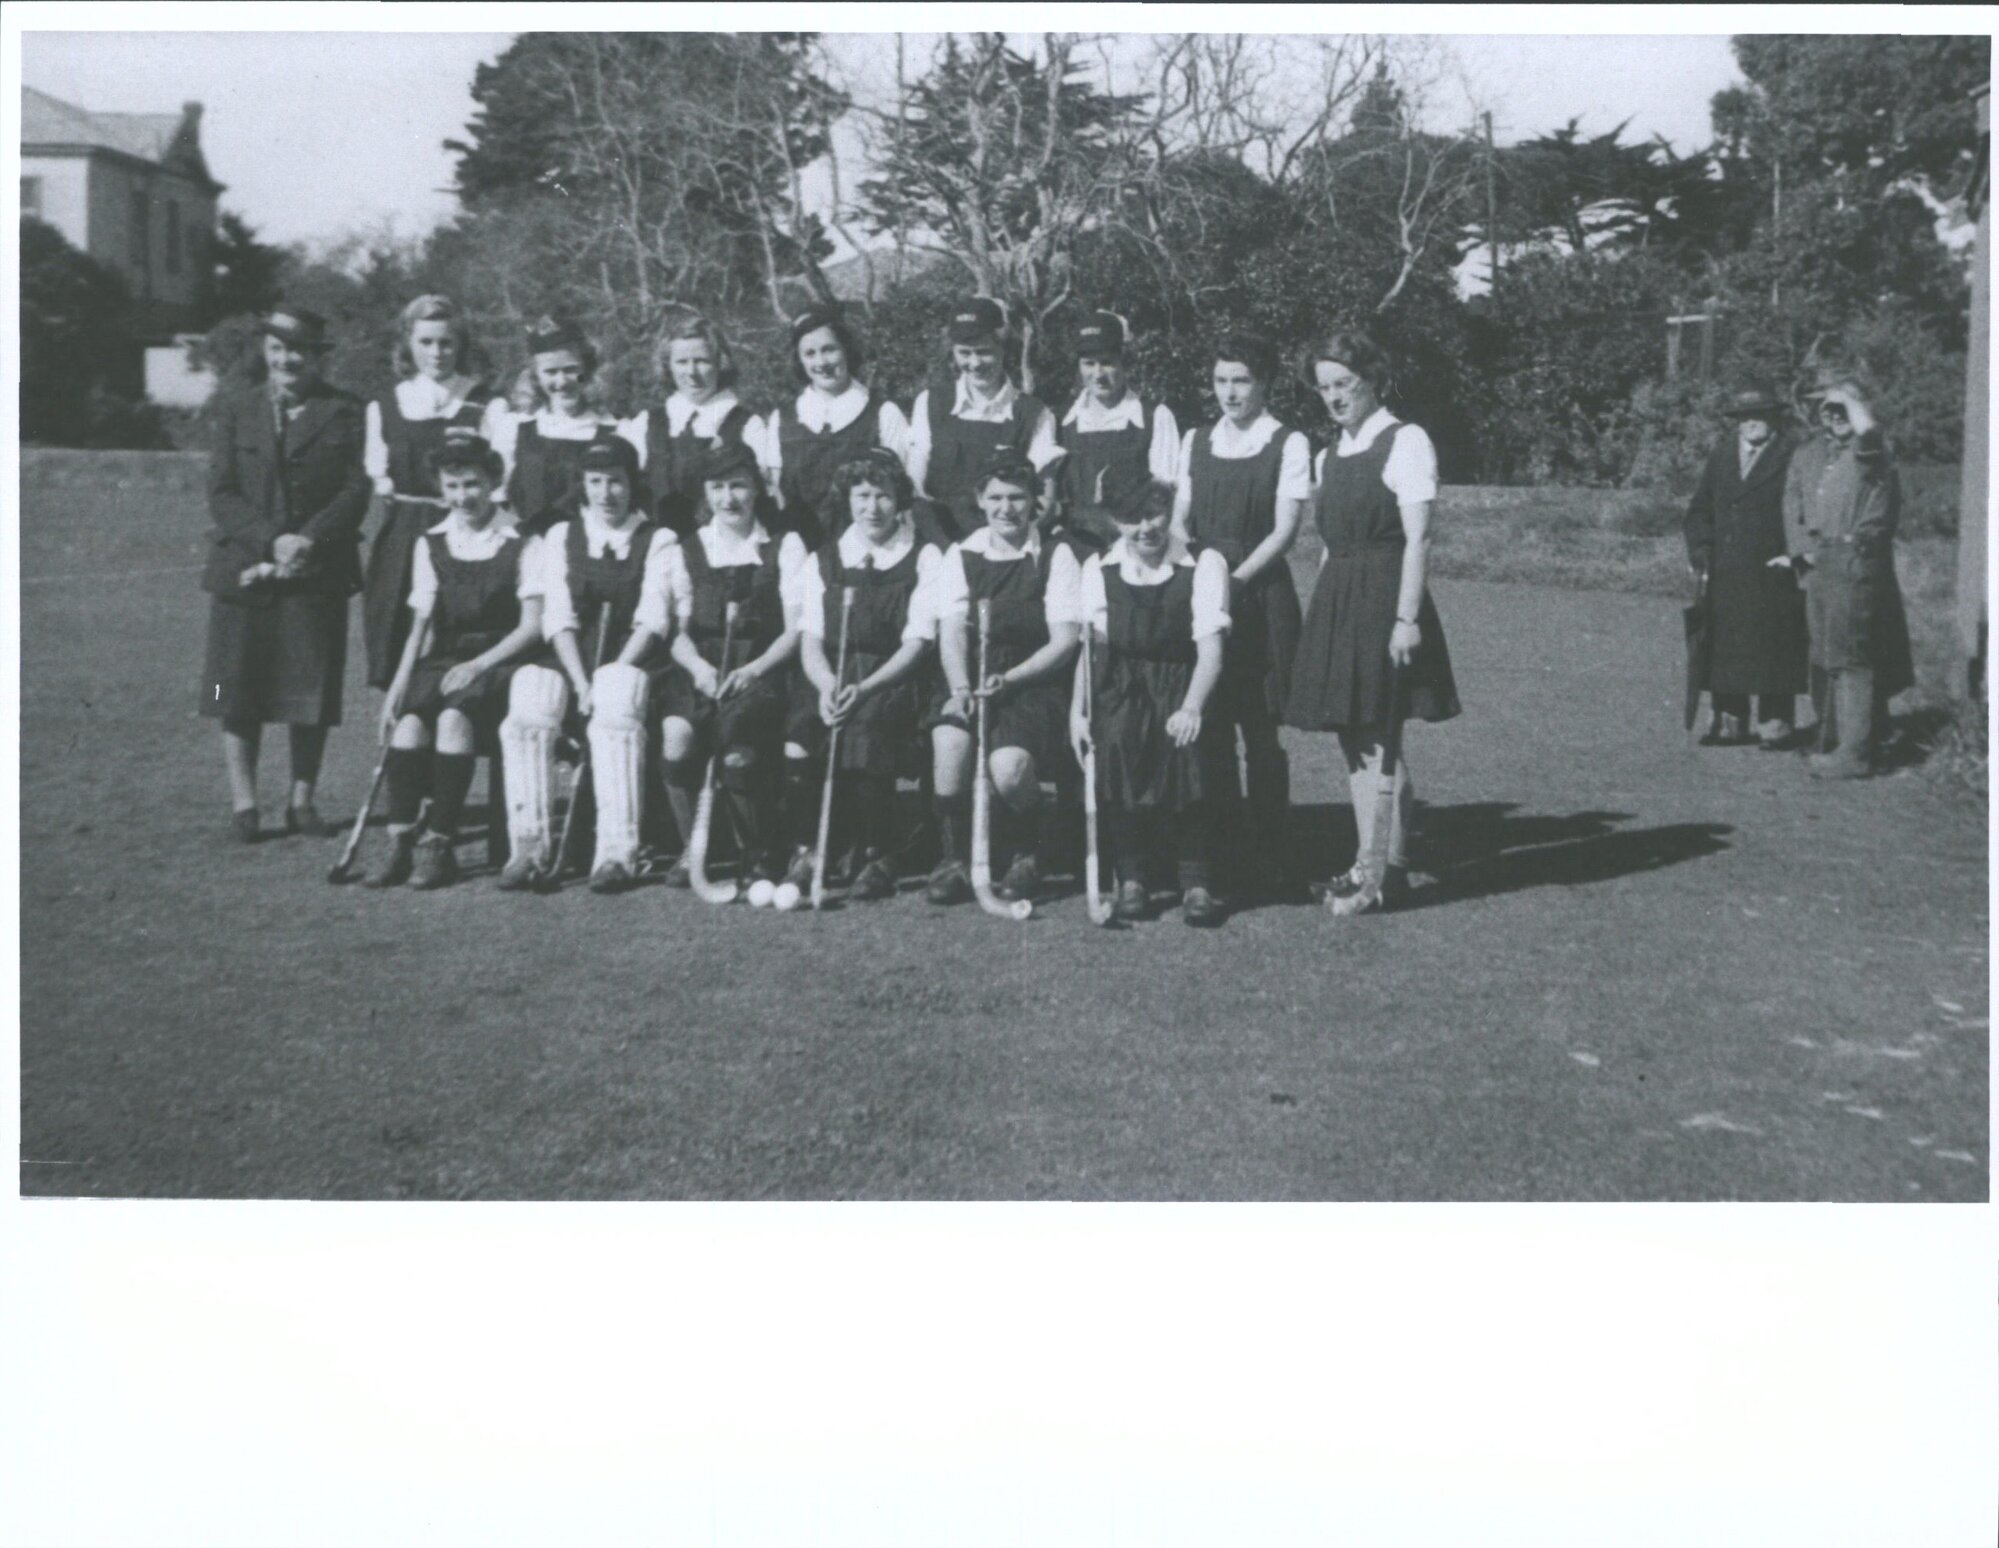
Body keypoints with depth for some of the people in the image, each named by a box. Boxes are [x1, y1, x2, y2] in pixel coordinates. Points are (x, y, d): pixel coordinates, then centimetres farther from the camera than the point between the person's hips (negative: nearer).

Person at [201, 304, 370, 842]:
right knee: (238, 693, 0)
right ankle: (243, 803, 10)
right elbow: (221, 494, 3)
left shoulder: (344, 413, 7)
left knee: (312, 692, 2)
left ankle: (302, 801, 14)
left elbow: (356, 490, -1)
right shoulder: (235, 410, 10)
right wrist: (271, 541, -12)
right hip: (245, 571, 1)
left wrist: (309, 540, -14)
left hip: (318, 572, -1)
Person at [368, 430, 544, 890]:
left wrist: (479, 665, -15)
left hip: (499, 661, -3)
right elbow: (420, 624, 10)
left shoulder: (518, 544, 1)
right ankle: (399, 841, -24)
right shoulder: (431, 545, 14)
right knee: (410, 719, -28)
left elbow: (532, 626, -4)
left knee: (454, 717, -33)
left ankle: (438, 843, -25)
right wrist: (399, 683, -4)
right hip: (444, 659, 3)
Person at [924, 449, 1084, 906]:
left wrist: (1009, 679, -17)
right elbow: (952, 632, 1)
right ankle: (953, 860, -12)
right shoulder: (960, 556, 12)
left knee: (1009, 768, -29)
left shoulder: (1056, 556, 3)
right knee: (949, 739, -31)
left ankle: (1026, 856, 4)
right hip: (970, 682, 2)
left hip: (1034, 683, -2)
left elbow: (1065, 640, -3)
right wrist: (960, 688, -18)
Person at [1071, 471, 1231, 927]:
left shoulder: (1204, 564, -1)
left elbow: (1210, 647, -10)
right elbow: (1089, 645, 6)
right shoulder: (1098, 569, 9)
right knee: (1116, 744, -28)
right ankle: (1131, 879, -10)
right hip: (1120, 689, 2)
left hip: (1182, 683, -2)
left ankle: (1196, 884, -14)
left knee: (1184, 746, -30)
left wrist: (1191, 707, -25)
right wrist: (1078, 710, -5)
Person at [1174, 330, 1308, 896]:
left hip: (1259, 589, -4)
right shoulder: (1195, 442, 14)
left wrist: (1234, 579, -15)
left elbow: (1283, 531, -6)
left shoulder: (1288, 444, 1)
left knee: (1260, 728, -4)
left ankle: (1269, 859, 4)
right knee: (1207, 723, 2)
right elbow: (1180, 520, 12)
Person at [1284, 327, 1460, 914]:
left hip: (1383, 596, -8)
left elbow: (1417, 540, -12)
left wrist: (1406, 618, -18)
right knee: (1352, 737, 9)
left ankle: (1388, 870, 0)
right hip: (1336, 600, 8)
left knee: (1380, 738, -6)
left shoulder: (1404, 442, -7)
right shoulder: (1329, 456, 15)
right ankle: (1369, 861, 16)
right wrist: (1321, 610, 11)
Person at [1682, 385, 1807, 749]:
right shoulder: (1722, 454, 12)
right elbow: (1700, 509, 15)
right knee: (1724, 650, 6)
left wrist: (1795, 555, -12)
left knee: (1772, 650, -1)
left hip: (1771, 574, -5)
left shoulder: (1792, 458, -2)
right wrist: (1700, 548, 2)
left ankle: (1775, 726, 6)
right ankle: (1729, 724, 14)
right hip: (1724, 574, 5)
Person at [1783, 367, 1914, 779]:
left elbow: (1867, 428, -29)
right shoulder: (1807, 455, 16)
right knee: (1824, 658, 15)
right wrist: (1801, 552, -1)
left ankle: (1854, 753, -10)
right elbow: (1792, 505, 13)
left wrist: (1851, 395, -10)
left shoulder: (1869, 450, -5)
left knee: (1851, 658, -11)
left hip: (1856, 564, -7)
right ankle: (1831, 741, 27)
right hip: (1819, 567, 7)